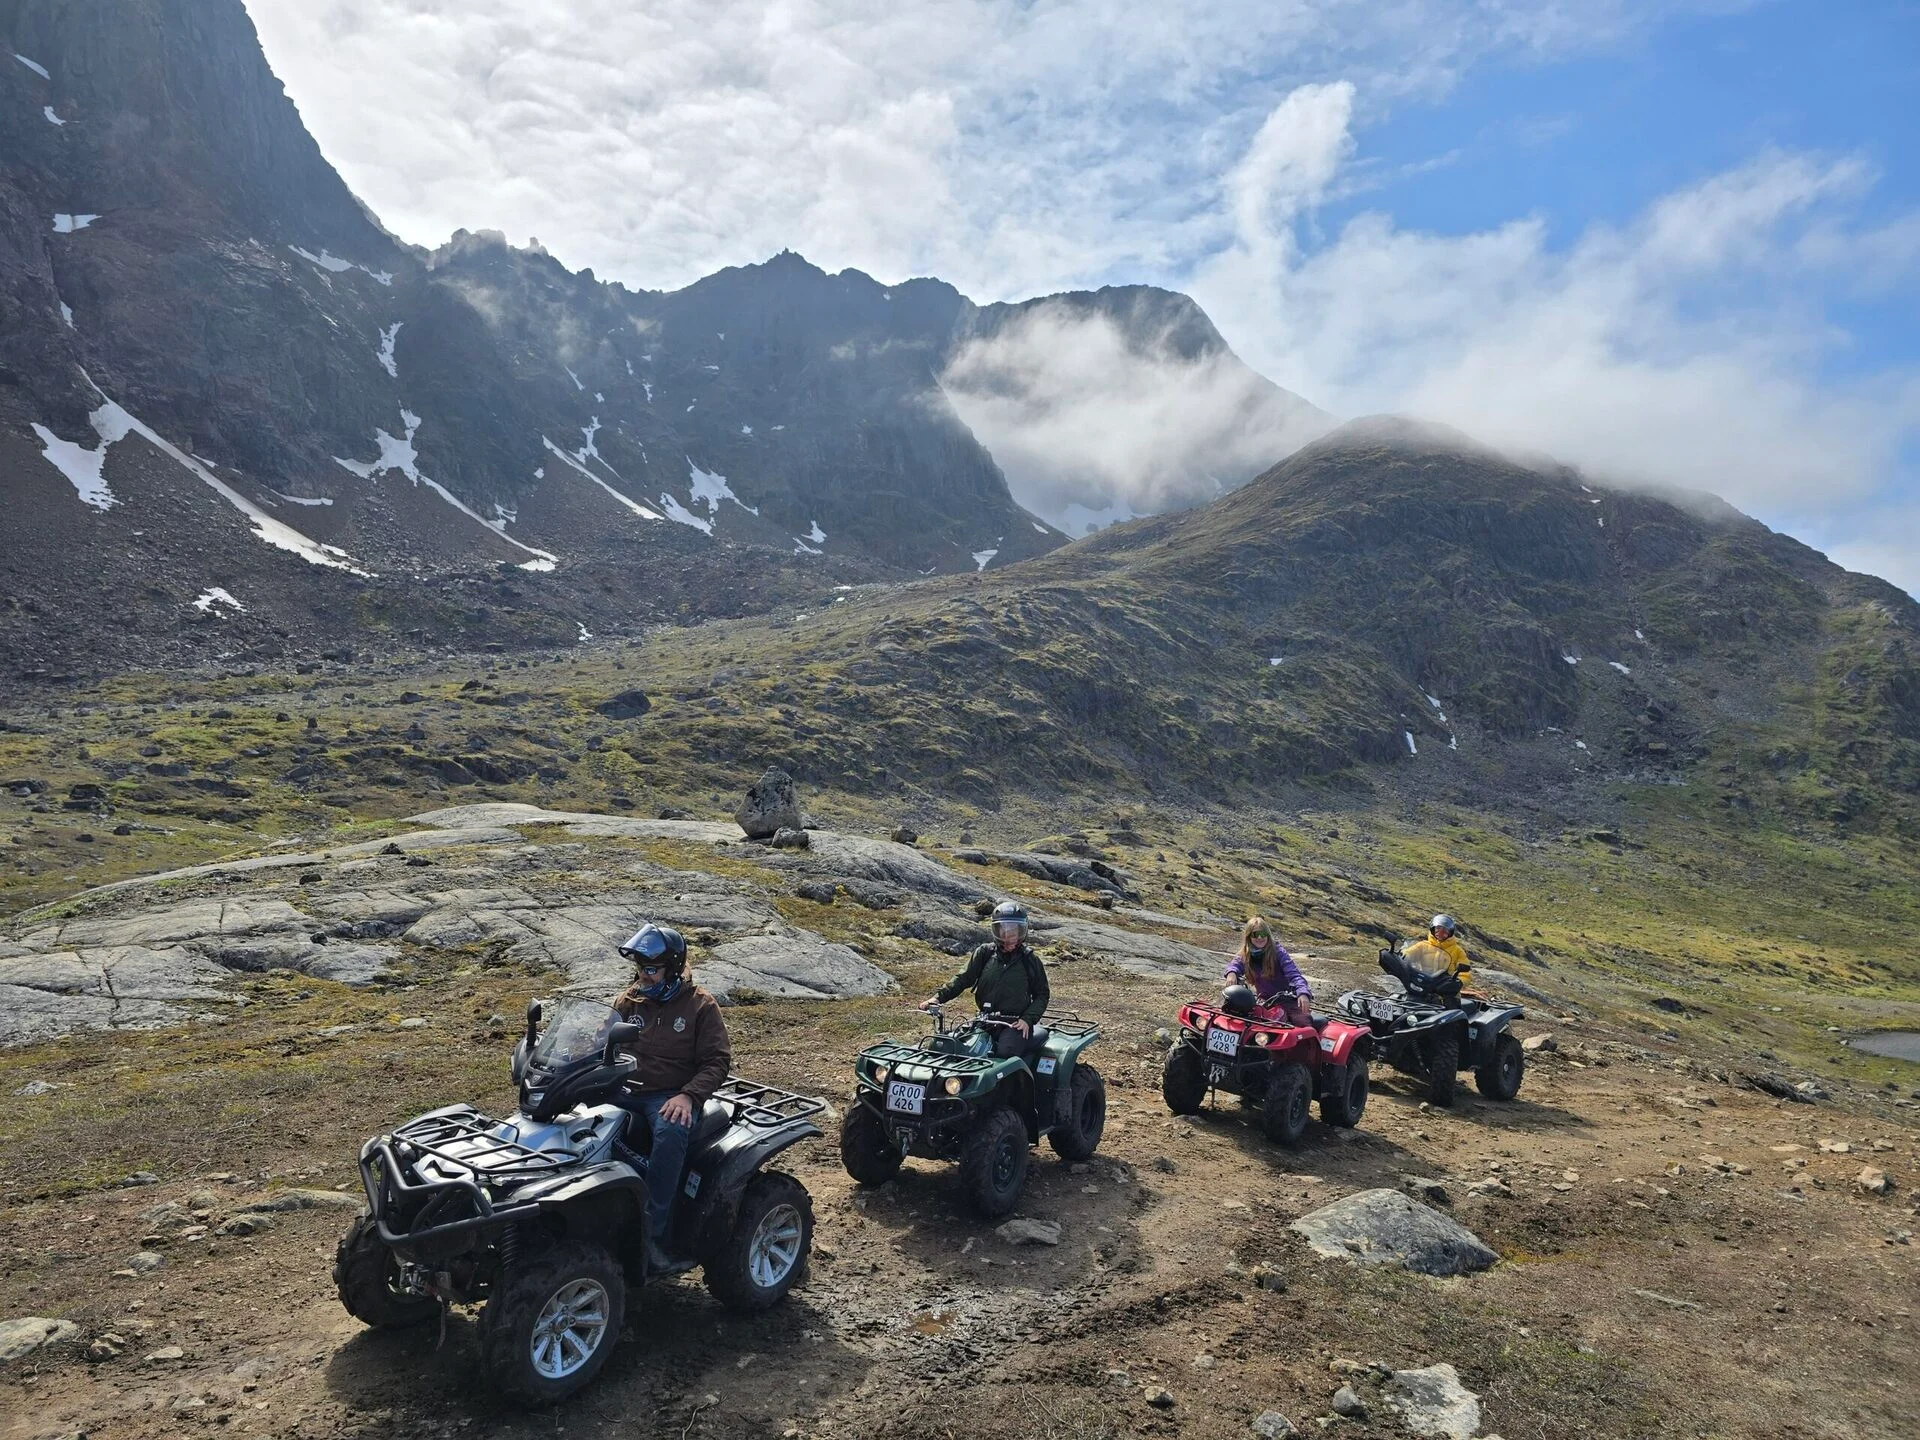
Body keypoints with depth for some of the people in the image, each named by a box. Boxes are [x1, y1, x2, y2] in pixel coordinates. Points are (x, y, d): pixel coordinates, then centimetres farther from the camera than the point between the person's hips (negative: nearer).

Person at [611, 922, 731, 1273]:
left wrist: (688, 1096, -20)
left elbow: (717, 1061, -4)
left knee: (671, 1132, -38)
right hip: (626, 1091, 5)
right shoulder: (630, 1001, 14)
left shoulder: (700, 1005, 0)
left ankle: (652, 1234, -31)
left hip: (670, 1097, -4)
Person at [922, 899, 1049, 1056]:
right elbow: (963, 978, 3)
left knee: (1005, 1052, -34)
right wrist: (938, 997, -12)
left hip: (1016, 1024, -2)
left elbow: (1042, 994, 10)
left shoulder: (1030, 960, 6)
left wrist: (1028, 1019, -6)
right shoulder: (985, 953, 8)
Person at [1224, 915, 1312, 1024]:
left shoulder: (1277, 951, -9)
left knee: (1304, 1021, -28)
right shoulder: (1245, 955, 2)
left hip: (1286, 998, -4)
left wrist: (1303, 993, -36)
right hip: (1264, 1001, 4)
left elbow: (1294, 974, -17)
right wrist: (1231, 973, -39)